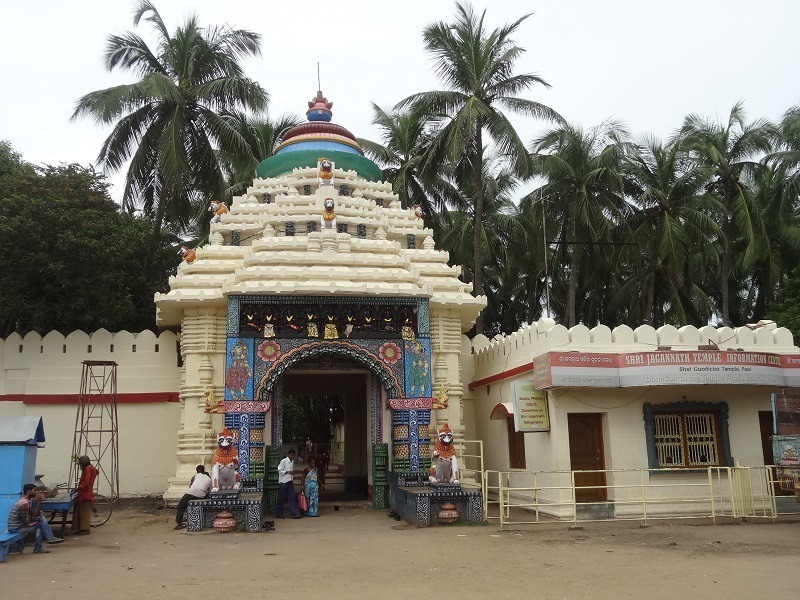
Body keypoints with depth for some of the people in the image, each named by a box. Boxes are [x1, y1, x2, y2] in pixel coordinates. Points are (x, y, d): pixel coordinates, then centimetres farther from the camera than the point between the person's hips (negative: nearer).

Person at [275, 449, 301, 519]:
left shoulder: (292, 462, 13)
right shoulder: (283, 461, -9)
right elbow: (279, 470, -14)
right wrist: (288, 472, -19)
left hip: (290, 481, 6)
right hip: (284, 482, -6)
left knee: (292, 497, 1)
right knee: (281, 498, 2)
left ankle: (295, 513, -3)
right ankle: (278, 514, 13)